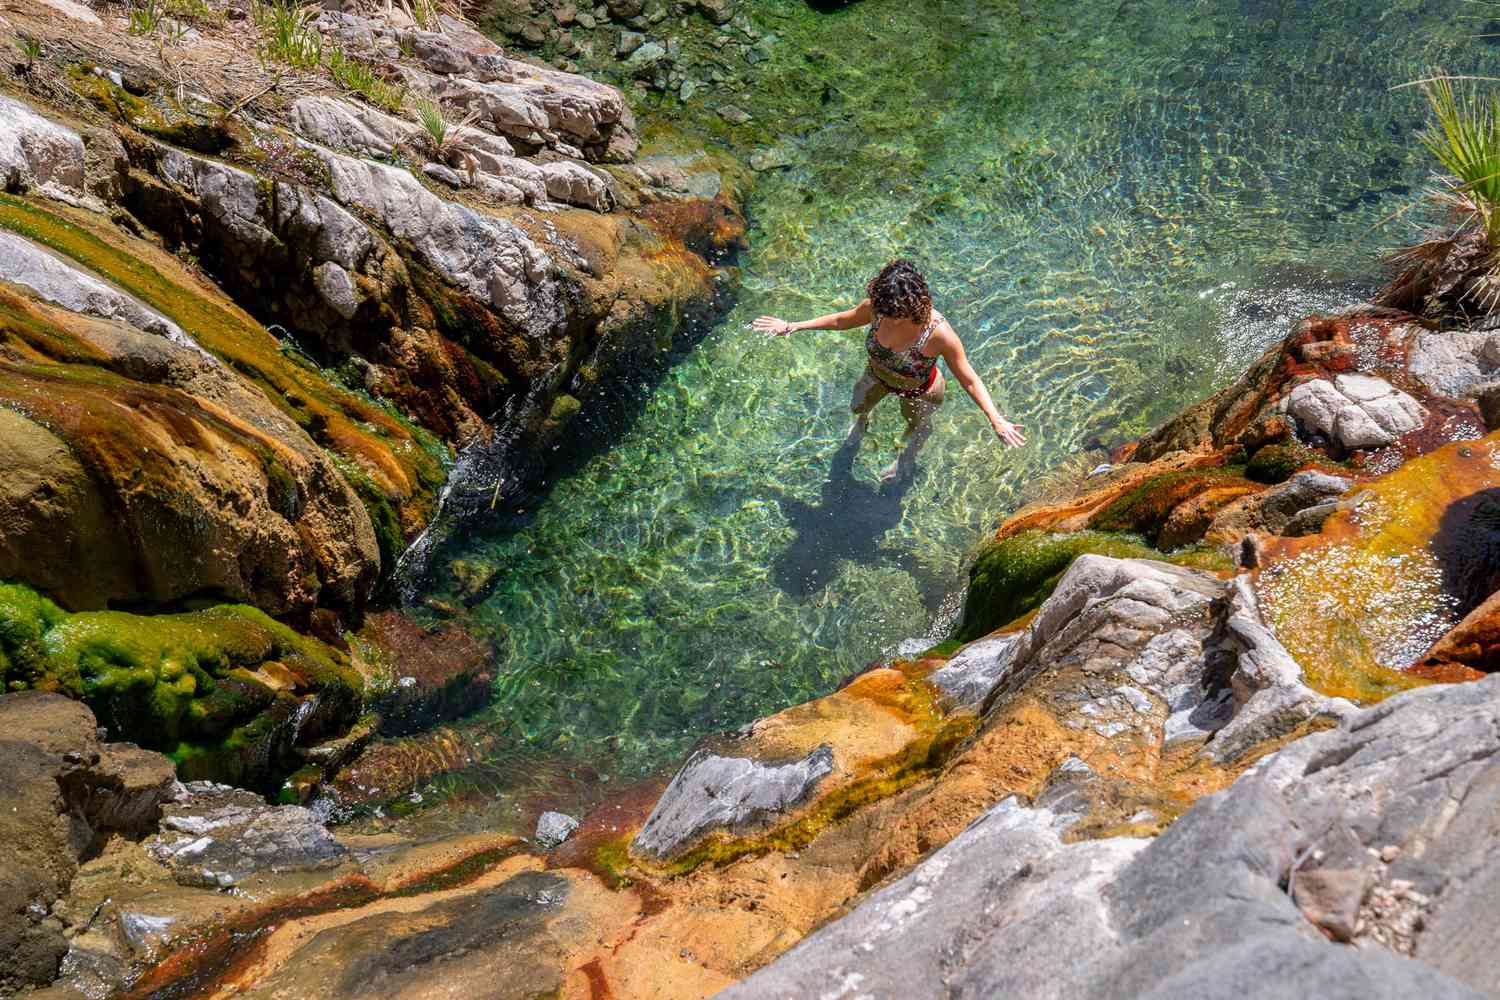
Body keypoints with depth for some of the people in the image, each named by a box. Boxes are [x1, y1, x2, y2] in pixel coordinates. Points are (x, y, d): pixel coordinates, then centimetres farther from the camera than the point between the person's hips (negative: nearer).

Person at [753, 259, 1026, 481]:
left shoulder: (938, 333, -44)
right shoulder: (877, 308, -33)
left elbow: (969, 380, -32)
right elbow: (842, 320, -11)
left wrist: (996, 420, -40)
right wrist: (792, 327, -9)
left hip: (919, 392, -3)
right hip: (878, 376, 4)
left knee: (917, 427, 30)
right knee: (858, 406, 34)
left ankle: (908, 458, 66)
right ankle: (862, 421, 73)